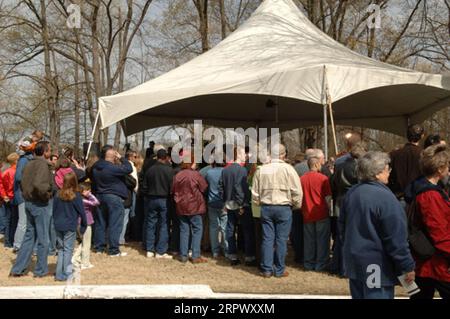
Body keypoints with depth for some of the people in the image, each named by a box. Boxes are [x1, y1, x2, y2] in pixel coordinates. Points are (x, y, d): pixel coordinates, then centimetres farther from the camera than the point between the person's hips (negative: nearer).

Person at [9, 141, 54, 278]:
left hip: (29, 203, 8)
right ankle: (41, 270, 13)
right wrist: (46, 195, -16)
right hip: (41, 205, -8)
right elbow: (39, 184, -31)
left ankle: (18, 269, 16)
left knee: (29, 236, 16)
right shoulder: (43, 165, -17)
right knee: (43, 239, 4)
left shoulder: (29, 164, 9)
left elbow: (23, 183, 14)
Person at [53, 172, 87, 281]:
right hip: (70, 227, -4)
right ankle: (65, 274, 1)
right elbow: (81, 212, -6)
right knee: (68, 250, 2)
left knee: (60, 249, 14)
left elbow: (53, 210, 7)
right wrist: (84, 225, 7)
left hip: (58, 226, 4)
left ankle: (59, 274, 14)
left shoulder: (58, 195, 0)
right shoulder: (76, 196, -11)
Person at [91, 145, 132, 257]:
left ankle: (99, 247, 20)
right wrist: (121, 158, -8)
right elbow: (129, 169, -16)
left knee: (100, 223, 14)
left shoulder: (95, 167, 6)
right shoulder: (112, 167, -19)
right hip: (113, 197, -8)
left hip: (99, 196, 8)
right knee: (115, 224, -3)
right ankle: (113, 250, -2)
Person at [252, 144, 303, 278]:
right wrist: (296, 206, 7)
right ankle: (279, 270, 10)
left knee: (267, 239, 8)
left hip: (266, 208, 3)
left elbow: (255, 192, 8)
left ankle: (266, 269, 12)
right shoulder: (288, 169, -9)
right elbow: (297, 191, -8)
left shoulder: (261, 170, 2)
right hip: (283, 208, -3)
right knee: (281, 239, 4)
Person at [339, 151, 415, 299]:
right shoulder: (385, 197, -21)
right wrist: (408, 266, -11)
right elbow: (396, 238, -20)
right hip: (377, 267, -8)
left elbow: (342, 226, 16)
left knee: (359, 295, 19)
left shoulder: (351, 193, 4)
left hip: (354, 262, 8)